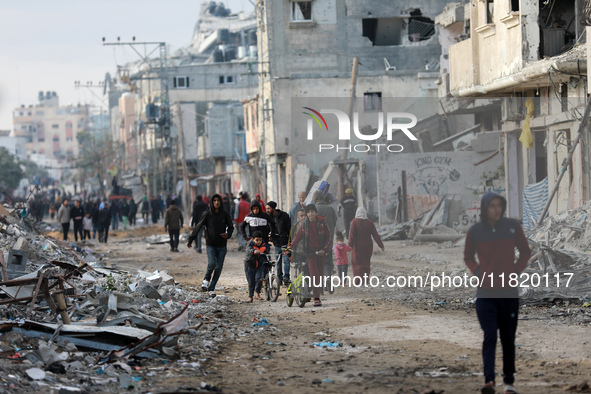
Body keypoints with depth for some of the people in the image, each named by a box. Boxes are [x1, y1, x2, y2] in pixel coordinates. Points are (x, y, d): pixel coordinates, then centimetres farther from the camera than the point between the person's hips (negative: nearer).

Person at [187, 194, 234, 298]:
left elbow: (231, 227, 13)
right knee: (212, 264, -21)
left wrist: (228, 234, -9)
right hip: (211, 245, -2)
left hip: (222, 246, 2)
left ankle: (211, 288, 12)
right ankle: (206, 280, 8)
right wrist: (190, 240, -6)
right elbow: (198, 227, -2)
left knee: (219, 267, 1)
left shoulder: (225, 215, 2)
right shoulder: (207, 215, -4)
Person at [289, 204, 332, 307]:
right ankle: (316, 299, -15)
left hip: (321, 252, 1)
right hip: (311, 251, -1)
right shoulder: (304, 224, 1)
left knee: (320, 274, 3)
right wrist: (291, 246, -8)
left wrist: (324, 249, -6)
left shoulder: (322, 222, 0)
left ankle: (318, 295, 16)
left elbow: (329, 237, 3)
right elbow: (298, 236, 7)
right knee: (314, 275, -12)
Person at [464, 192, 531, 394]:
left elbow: (525, 252, 12)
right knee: (490, 336, -13)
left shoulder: (512, 227, -1)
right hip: (485, 294, -1)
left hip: (509, 293, 1)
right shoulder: (475, 231, -1)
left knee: (508, 339, 9)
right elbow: (468, 256, 15)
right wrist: (477, 272, -2)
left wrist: (516, 271, -1)